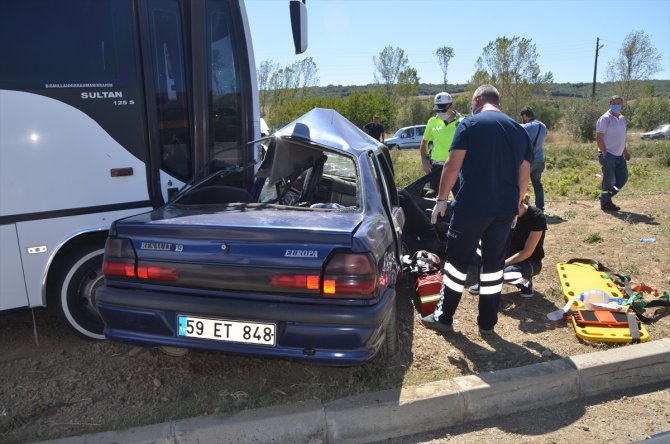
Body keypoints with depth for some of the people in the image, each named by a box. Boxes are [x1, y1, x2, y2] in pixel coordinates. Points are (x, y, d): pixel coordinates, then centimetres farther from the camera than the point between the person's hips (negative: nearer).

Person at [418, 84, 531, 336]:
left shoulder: (469, 124, -4)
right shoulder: (519, 130, 13)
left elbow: (452, 166, -10)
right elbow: (525, 175, 14)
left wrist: (442, 199, -1)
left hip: (471, 207, -5)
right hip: (505, 209, 5)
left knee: (457, 260, 7)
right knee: (494, 265, 13)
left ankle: (443, 318, 17)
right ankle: (487, 323, 22)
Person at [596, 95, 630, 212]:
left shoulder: (622, 118, 14)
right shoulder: (605, 118, -11)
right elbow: (599, 138, -15)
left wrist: (625, 151, 19)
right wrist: (605, 154, -18)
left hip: (619, 155, 8)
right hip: (608, 155, -8)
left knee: (623, 178, 10)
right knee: (609, 180, -2)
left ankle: (606, 197, 25)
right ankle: (605, 204, 12)